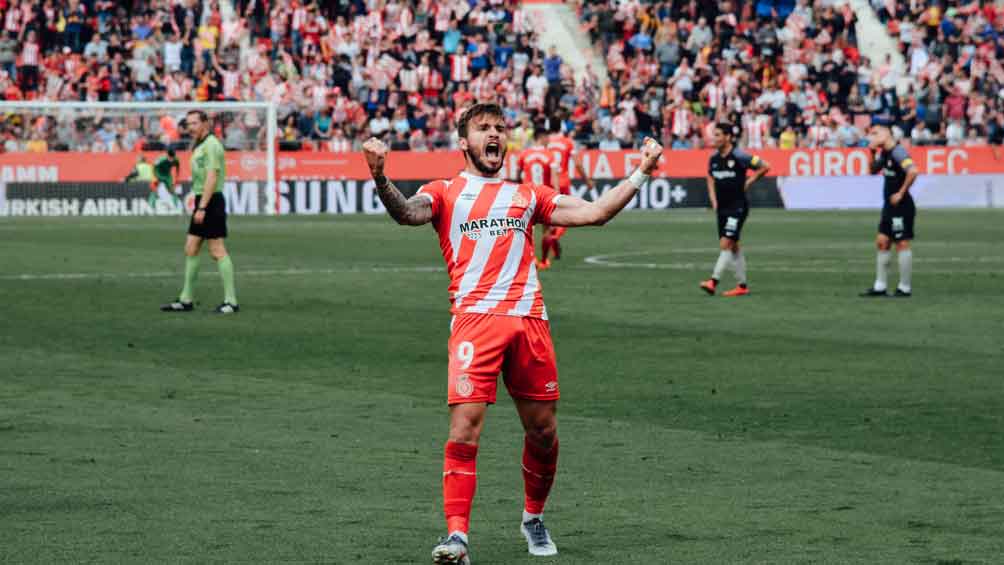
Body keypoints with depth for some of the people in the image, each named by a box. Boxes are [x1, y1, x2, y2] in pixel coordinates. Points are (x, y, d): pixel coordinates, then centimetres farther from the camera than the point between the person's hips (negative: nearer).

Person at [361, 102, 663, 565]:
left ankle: (533, 518, 31)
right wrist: (380, 178, -29)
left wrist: (640, 173, 16)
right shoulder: (445, 193, 12)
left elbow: (595, 212, 20)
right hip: (475, 319, -4)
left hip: (529, 320, 4)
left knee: (543, 431, 8)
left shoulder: (526, 195, 22)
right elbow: (407, 213, -10)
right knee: (464, 430, -15)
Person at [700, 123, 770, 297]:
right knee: (733, 247, 10)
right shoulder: (714, 158, 7)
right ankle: (742, 286, 17)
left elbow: (765, 166, -7)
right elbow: (711, 180, 21)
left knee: (725, 244, -14)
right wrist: (714, 202, 9)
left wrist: (748, 182, -5)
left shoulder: (739, 156, -13)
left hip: (738, 206, -7)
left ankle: (713, 282, -19)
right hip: (722, 208, 7)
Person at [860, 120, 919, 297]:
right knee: (882, 242, 10)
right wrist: (872, 153, 9)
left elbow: (912, 171, -30)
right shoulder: (884, 153, 11)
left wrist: (901, 193, -21)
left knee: (902, 243, -5)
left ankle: (905, 288, 1)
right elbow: (873, 170, 25)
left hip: (901, 206, -10)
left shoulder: (897, 152, -18)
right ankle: (880, 286, 16)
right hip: (889, 205, 10)